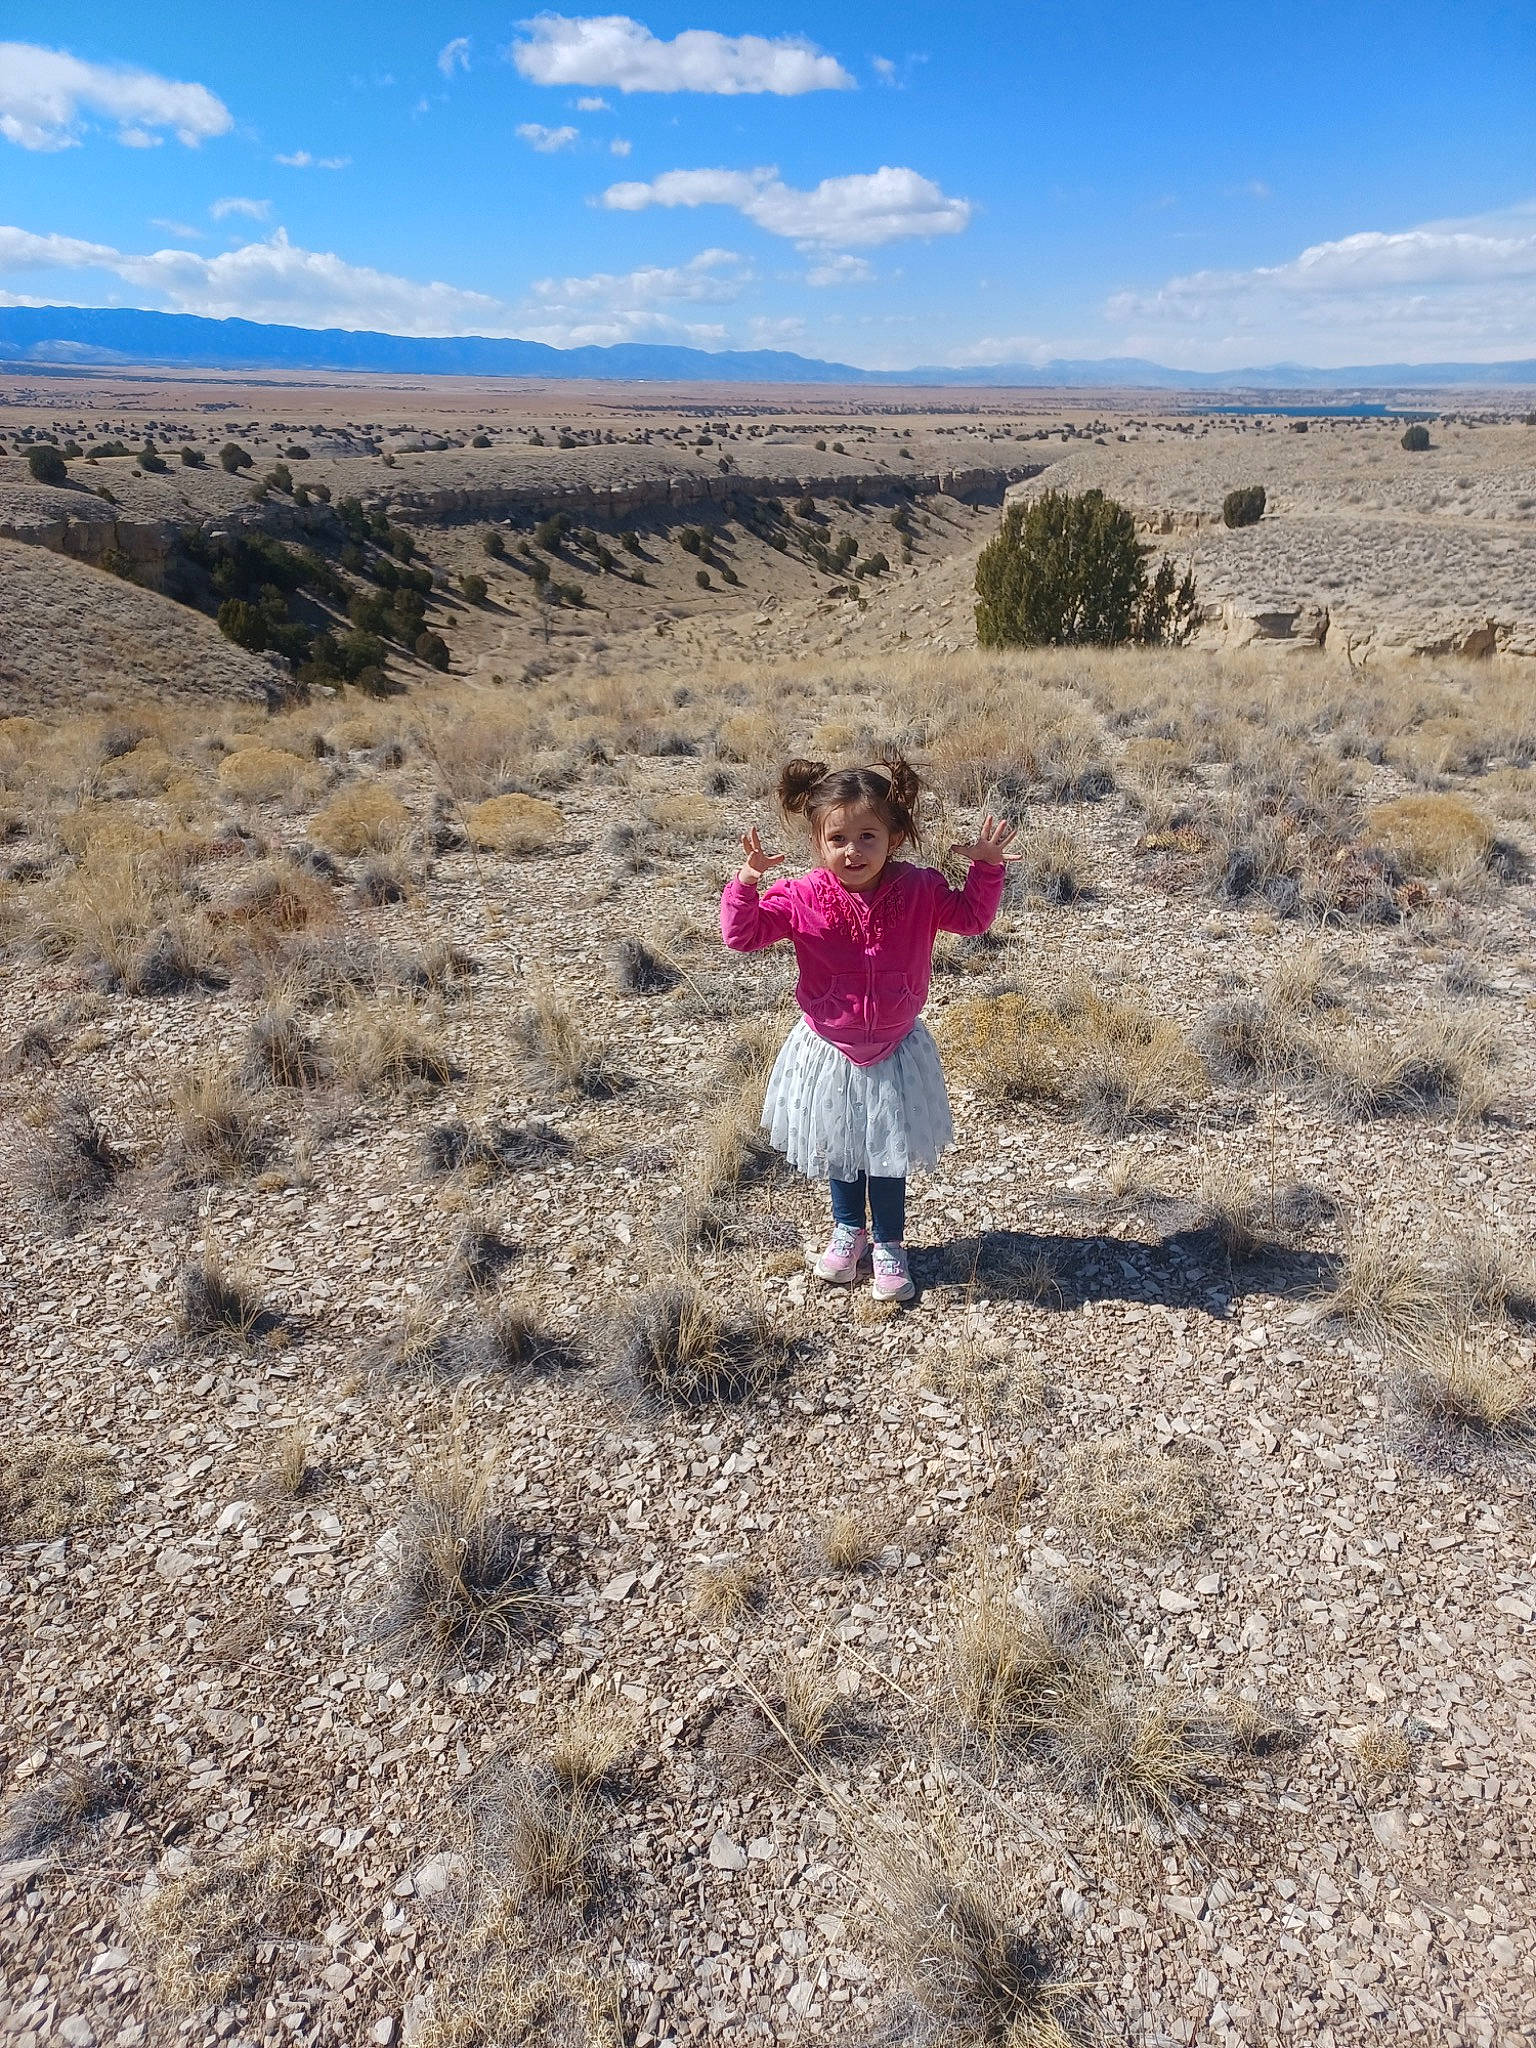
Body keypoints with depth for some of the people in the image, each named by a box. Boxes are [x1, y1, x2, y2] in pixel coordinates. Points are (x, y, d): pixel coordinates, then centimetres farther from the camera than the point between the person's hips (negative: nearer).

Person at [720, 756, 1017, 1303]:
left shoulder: (918, 890, -14)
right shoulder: (802, 898, -17)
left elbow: (971, 916, 0)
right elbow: (742, 934, -17)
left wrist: (987, 868, -16)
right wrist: (746, 882, -33)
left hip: (894, 1051, 0)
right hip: (828, 1052, 0)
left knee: (890, 1154, 14)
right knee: (840, 1151, 20)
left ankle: (888, 1243, 35)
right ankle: (848, 1230, 44)